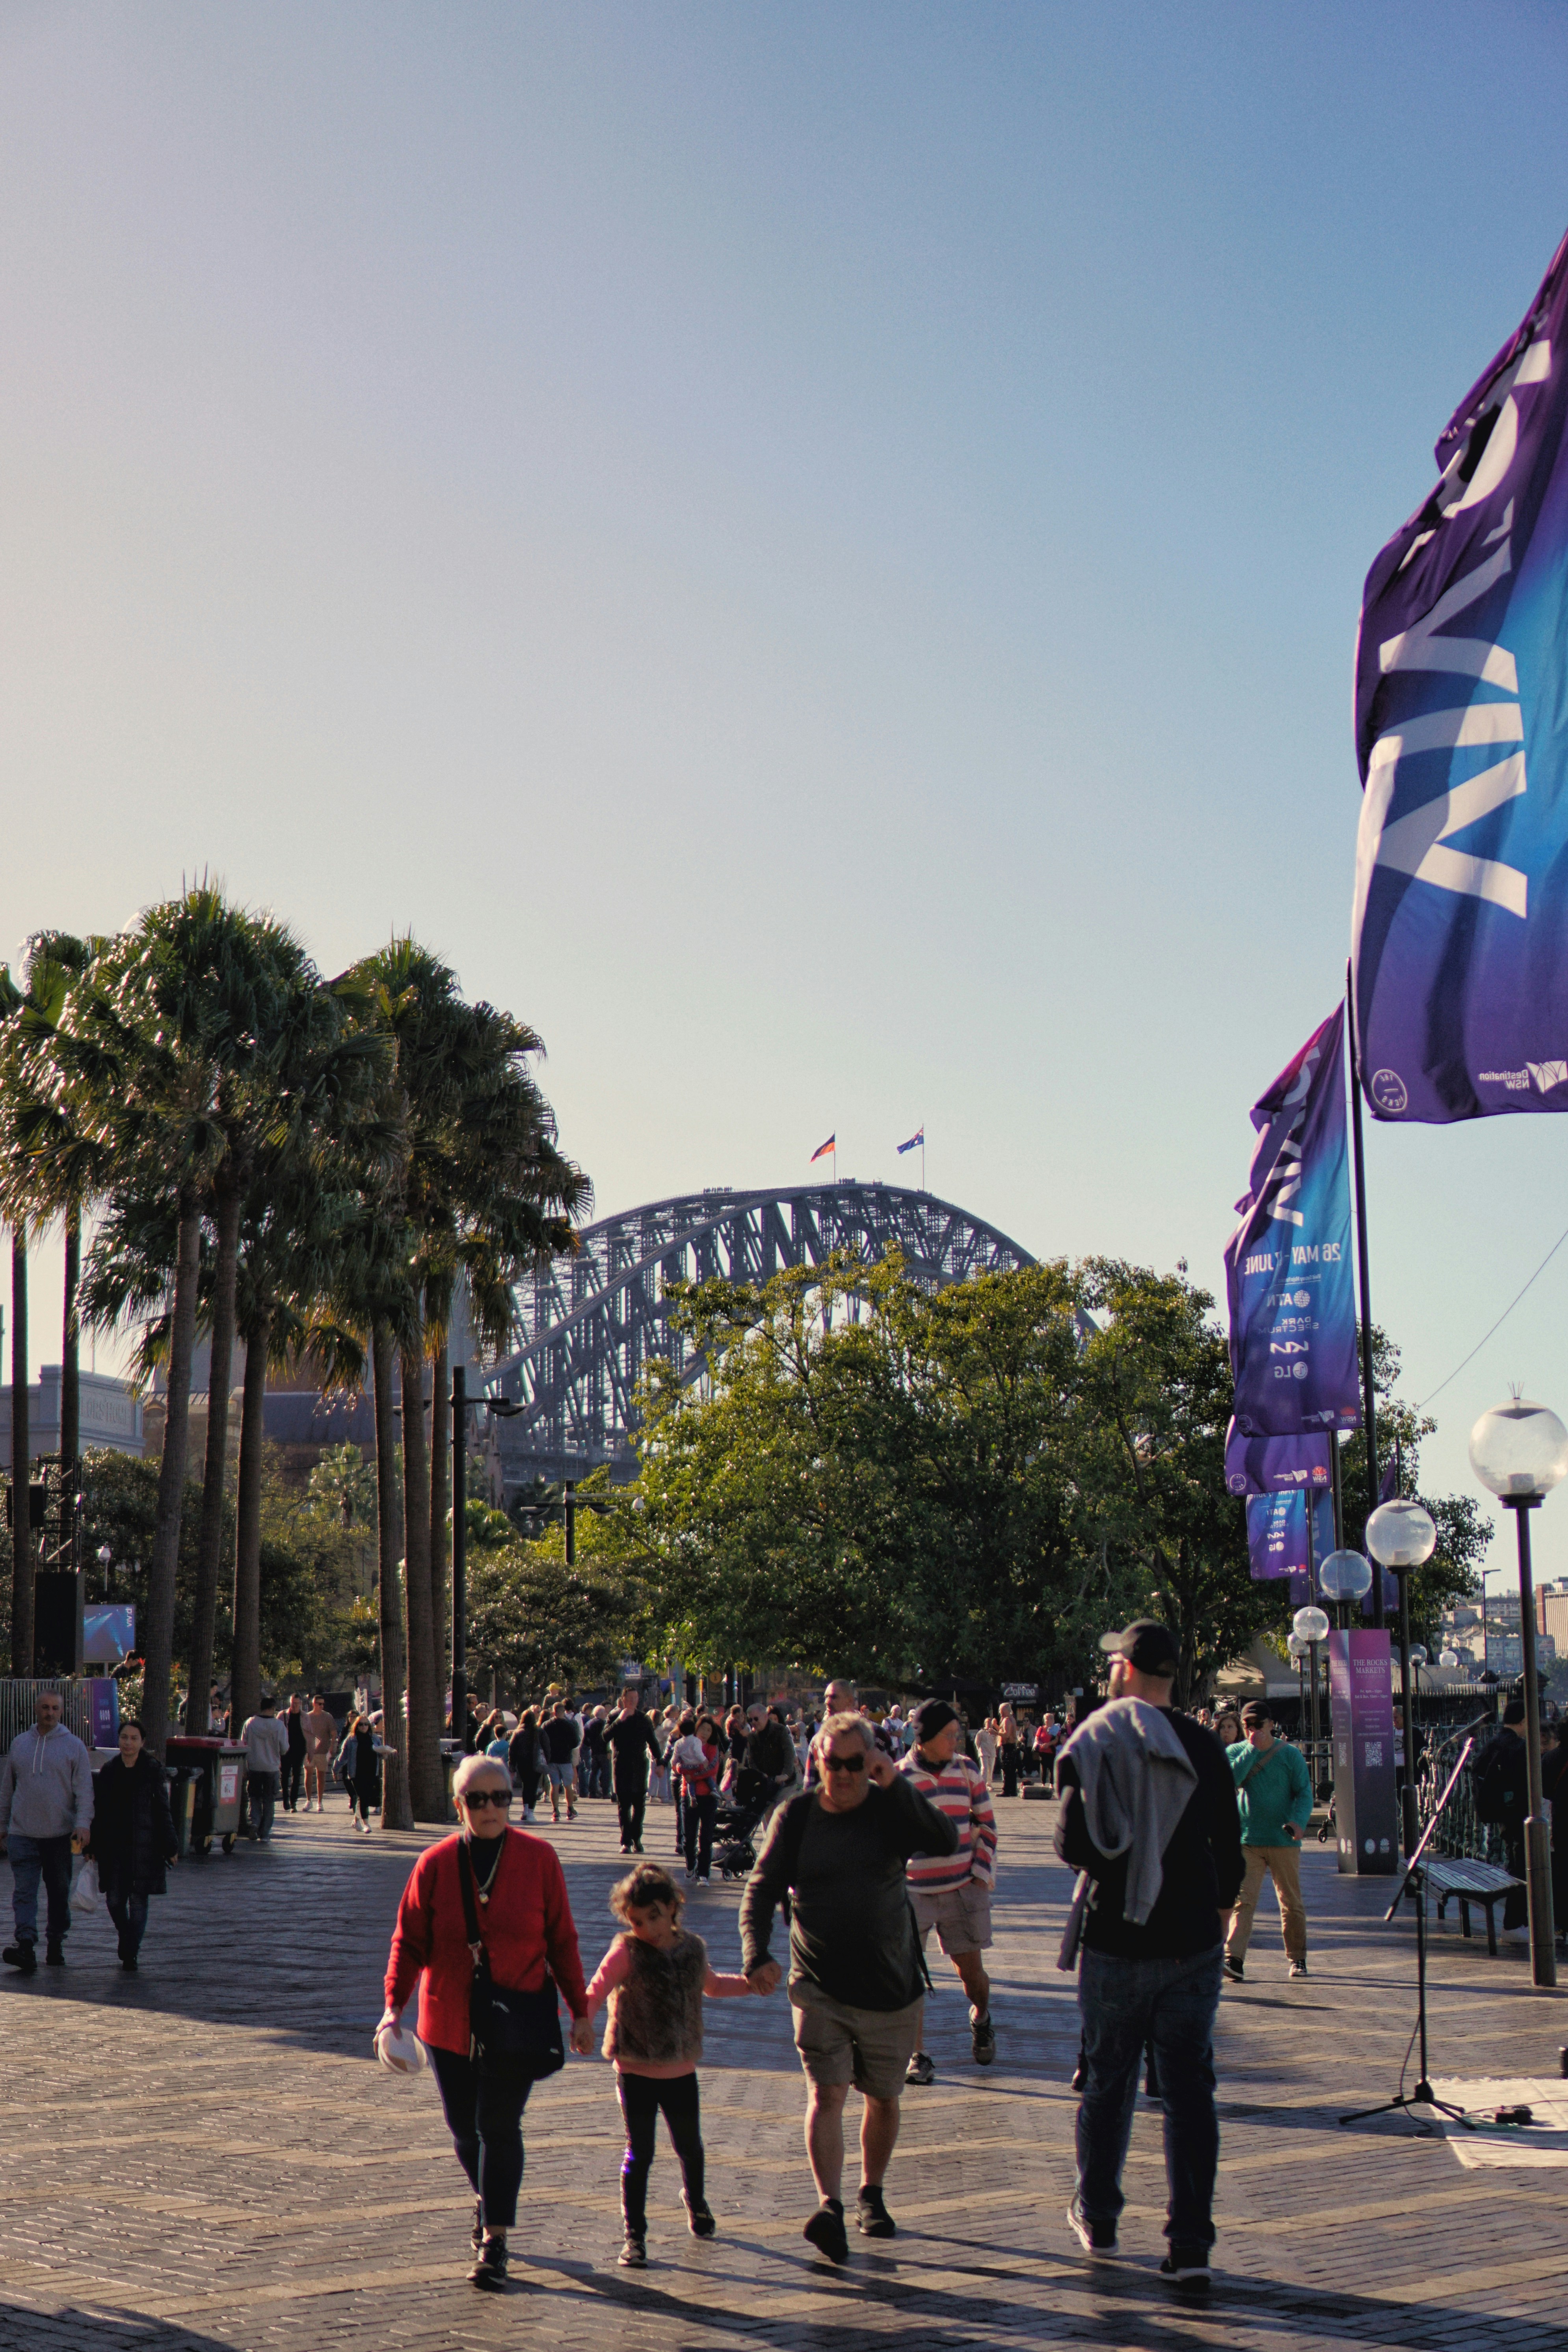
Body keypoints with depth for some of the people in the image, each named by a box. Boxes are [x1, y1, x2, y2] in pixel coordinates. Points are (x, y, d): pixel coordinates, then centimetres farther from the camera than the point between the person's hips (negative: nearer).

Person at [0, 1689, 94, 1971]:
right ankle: (26, 1946, -19)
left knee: (59, 1892, 8)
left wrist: (83, 1823, -15)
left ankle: (56, 1944, 20)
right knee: (24, 1892, -11)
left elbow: (84, 1789, -3)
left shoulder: (74, 1746, 1)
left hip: (61, 1834, -1)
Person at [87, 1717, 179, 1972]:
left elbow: (163, 1809, -1)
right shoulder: (110, 1771, 7)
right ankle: (126, 1938, 32)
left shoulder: (152, 1770, -2)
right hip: (114, 1846, 3)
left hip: (144, 1845, -3)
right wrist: (93, 1846, 8)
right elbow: (99, 1810, 10)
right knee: (114, 1900, 5)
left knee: (138, 1900, -1)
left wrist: (170, 1846, -3)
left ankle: (131, 1953, 8)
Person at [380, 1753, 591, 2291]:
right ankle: (487, 2197, 40)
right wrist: (394, 2005, -12)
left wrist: (579, 2010, 1)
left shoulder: (539, 1859, -4)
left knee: (499, 2125, -9)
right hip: (449, 2020, 2)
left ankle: (494, 2241, -2)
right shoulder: (436, 1863, -3)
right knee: (463, 2125, 11)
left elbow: (561, 1940, 1)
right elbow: (410, 1940, 0)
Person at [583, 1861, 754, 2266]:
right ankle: (634, 2235, 9)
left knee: (690, 2147, 17)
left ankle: (696, 2202, 45)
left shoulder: (692, 1948, 2)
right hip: (636, 2070, -4)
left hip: (682, 2069, 4)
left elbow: (712, 1985, 22)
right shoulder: (627, 1952, -12)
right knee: (639, 2154, -2)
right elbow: (596, 1993, -18)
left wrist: (749, 1983, 13)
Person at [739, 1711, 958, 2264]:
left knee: (883, 2099, 12)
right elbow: (762, 1888, -1)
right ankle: (830, 2207, -22)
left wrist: (897, 1783, -30)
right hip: (819, 1984, -1)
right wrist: (757, 1954, -16)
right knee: (827, 2093, -15)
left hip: (890, 1984, 1)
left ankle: (871, 2194, 32)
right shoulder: (797, 1815, -2)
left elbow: (945, 1842, -22)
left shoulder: (890, 1808, -4)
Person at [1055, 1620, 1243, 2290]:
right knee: (1189, 2090, 3)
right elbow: (1230, 1847, 6)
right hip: (1193, 1944, 2)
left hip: (1116, 1942, -2)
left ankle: (1097, 2219, 28)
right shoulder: (1205, 1747, 1)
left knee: (1108, 2083, 14)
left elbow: (1072, 1845, -13)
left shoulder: (1093, 1745, -8)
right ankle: (1191, 2246, -1)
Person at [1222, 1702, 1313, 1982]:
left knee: (1291, 1903, 9)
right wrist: (1252, 1749, -12)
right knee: (1243, 1900, -11)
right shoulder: (1235, 1753, 7)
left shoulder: (1290, 1754, 4)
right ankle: (1234, 1958, -19)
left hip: (1284, 1841, 0)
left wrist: (1299, 1821, -15)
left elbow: (1304, 1792, 2)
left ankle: (1297, 1958, 23)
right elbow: (1232, 1780, -11)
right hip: (1247, 1840, 0)